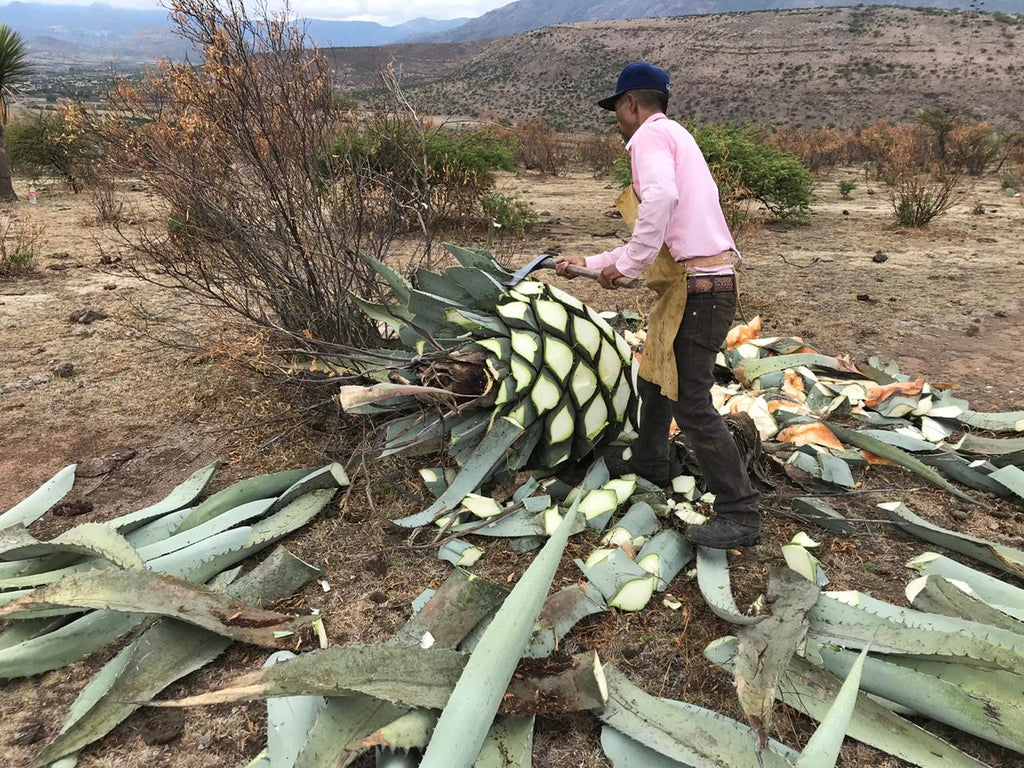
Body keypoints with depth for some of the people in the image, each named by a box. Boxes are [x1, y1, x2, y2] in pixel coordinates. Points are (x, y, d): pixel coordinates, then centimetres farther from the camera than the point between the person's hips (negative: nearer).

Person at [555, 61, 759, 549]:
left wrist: (627, 265, -21)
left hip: (696, 289, -10)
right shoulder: (675, 138, 25)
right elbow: (656, 238, 27)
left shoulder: (651, 134, -6)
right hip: (691, 285, 10)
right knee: (654, 381, 23)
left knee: (691, 405, -7)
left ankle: (739, 515, 1)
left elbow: (662, 197, -30)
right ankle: (648, 466, 41)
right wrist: (588, 264, 29)